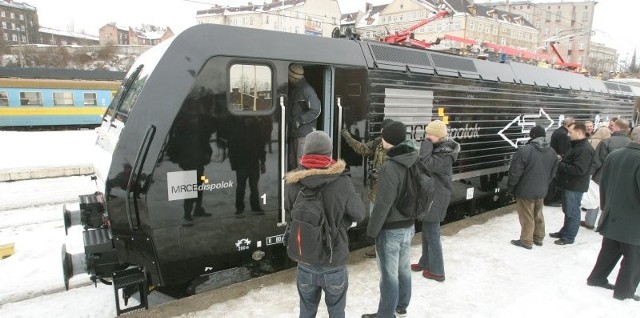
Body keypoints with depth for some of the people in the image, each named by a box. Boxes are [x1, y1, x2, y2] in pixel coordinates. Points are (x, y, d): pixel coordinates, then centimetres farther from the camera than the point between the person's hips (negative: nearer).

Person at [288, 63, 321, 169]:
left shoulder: (307, 90, -14)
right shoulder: (293, 89, 13)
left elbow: (316, 111, -18)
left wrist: (299, 120, -17)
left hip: (305, 133, -9)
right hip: (295, 133, 9)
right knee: (294, 163, 17)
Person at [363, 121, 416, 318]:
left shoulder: (390, 167, -24)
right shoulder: (414, 162, 1)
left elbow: (383, 204, -23)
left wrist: (372, 230, -12)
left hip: (391, 229, -8)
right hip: (409, 225, 8)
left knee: (389, 274, 6)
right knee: (403, 268, 21)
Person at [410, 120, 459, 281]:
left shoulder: (445, 154, -21)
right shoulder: (437, 148, 8)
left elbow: (426, 164, -35)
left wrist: (427, 143, -27)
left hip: (436, 199, -9)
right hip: (429, 196, 10)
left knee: (432, 234, 1)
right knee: (427, 232, 20)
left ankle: (436, 271, 15)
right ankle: (425, 262, 36)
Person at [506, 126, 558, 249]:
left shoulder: (524, 151, -22)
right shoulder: (552, 152, 2)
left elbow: (515, 173, -18)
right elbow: (553, 174, 11)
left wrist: (511, 187, -4)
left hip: (526, 191, -6)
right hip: (541, 191, 6)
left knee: (527, 217, 6)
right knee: (538, 215, 21)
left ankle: (526, 241, 16)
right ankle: (538, 238, 34)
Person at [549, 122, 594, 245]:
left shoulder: (585, 149, -21)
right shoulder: (576, 145, 12)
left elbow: (578, 170, -28)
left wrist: (559, 165, -19)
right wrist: (561, 160, 1)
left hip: (575, 187, -10)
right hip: (568, 184, 10)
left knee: (572, 212, 3)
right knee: (567, 210, 20)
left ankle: (569, 237, 14)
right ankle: (564, 232, 33)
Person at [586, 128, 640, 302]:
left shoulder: (612, 155, 0)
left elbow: (603, 184, 9)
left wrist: (605, 207, 21)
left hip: (612, 216, 7)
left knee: (609, 250, 21)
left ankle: (597, 278, 31)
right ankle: (624, 290, 20)